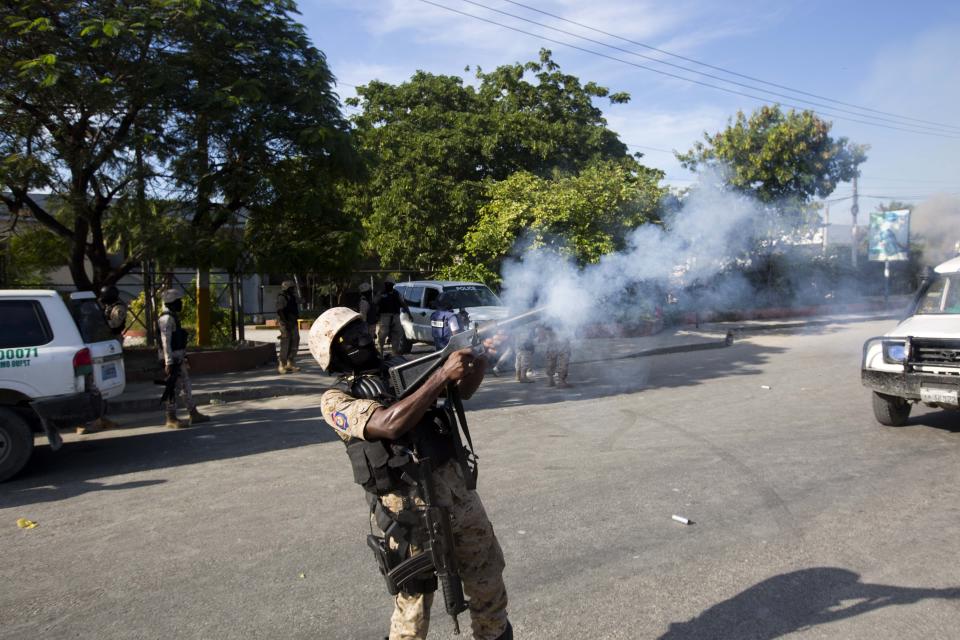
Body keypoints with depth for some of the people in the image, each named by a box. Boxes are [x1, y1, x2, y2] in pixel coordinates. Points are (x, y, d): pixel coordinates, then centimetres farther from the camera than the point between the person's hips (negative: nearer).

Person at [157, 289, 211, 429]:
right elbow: (165, 342, -21)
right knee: (173, 389, -4)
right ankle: (171, 420, 3)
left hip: (178, 358, 10)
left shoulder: (173, 316, 15)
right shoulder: (166, 318, -16)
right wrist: (169, 363, -24)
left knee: (186, 386, 12)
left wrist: (184, 357, 23)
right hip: (171, 359, -10)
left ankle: (194, 415, 19)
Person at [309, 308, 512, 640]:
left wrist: (483, 357, -8)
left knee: (489, 583, 21)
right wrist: (442, 374, -25)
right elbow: (390, 424, -24)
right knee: (413, 607, 8)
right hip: (411, 515, -5)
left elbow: (460, 390, 11)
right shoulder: (336, 400, -7)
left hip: (460, 496, 6)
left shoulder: (405, 368, 10)